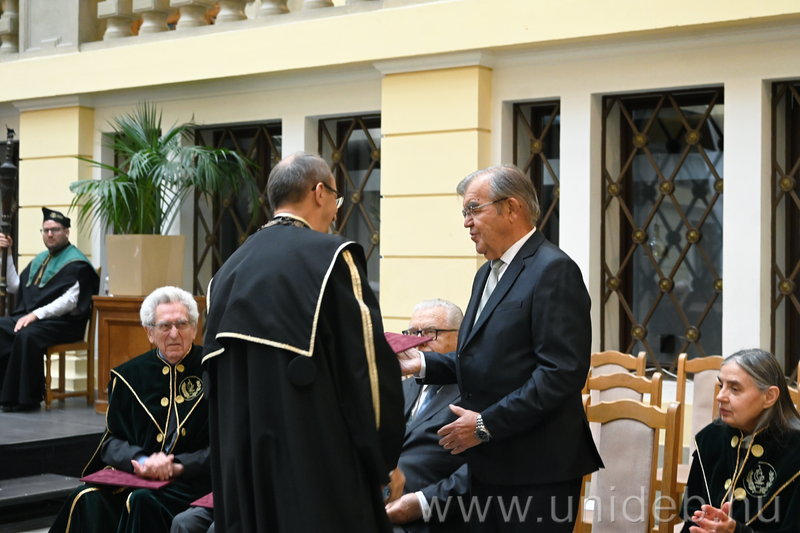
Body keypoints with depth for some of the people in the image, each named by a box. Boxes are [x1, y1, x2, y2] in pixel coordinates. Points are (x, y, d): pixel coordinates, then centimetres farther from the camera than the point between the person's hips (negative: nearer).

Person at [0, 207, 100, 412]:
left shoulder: (76, 263, -6)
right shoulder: (40, 260, 20)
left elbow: (70, 301, -16)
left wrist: (36, 314, -23)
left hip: (62, 323, -8)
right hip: (30, 316, 8)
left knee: (26, 336, -34)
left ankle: (24, 399, -25)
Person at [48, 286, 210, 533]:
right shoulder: (129, 376, 11)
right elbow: (111, 441, 9)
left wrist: (178, 466, -14)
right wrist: (142, 461, -13)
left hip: (191, 480, -3)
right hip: (135, 475, 3)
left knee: (142, 501, -33)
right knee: (89, 500, -27)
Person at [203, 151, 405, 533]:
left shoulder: (230, 269, 9)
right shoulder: (330, 257, -11)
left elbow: (216, 379, 15)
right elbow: (367, 363, -13)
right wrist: (387, 460, -2)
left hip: (243, 467, 7)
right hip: (319, 470, -7)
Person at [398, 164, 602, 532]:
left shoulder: (553, 271, -14)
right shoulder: (488, 273, 18)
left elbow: (562, 372, -21)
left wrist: (487, 424, -20)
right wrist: (423, 364, 5)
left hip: (535, 467, -9)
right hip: (488, 465, 9)